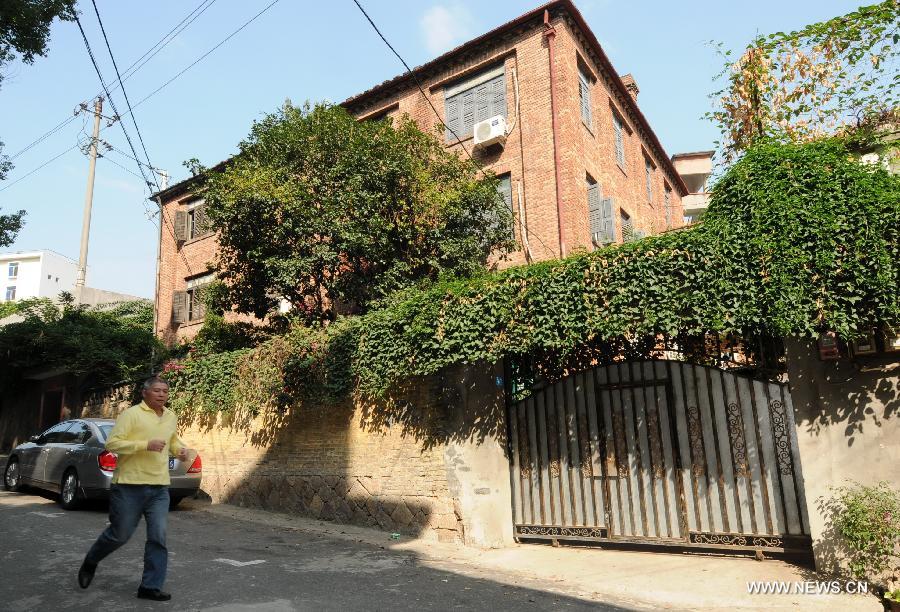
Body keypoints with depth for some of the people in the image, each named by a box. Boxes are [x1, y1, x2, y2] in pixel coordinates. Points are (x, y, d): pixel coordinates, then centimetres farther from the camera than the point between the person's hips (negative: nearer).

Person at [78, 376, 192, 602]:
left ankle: (151, 587, 9)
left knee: (158, 538, -1)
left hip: (160, 488, 5)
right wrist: (146, 445, -24)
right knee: (120, 534, 9)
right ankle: (90, 563, 39)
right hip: (130, 486, -5)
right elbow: (112, 443, -15)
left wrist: (180, 449, 7)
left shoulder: (171, 417, 11)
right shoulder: (132, 414, -9)